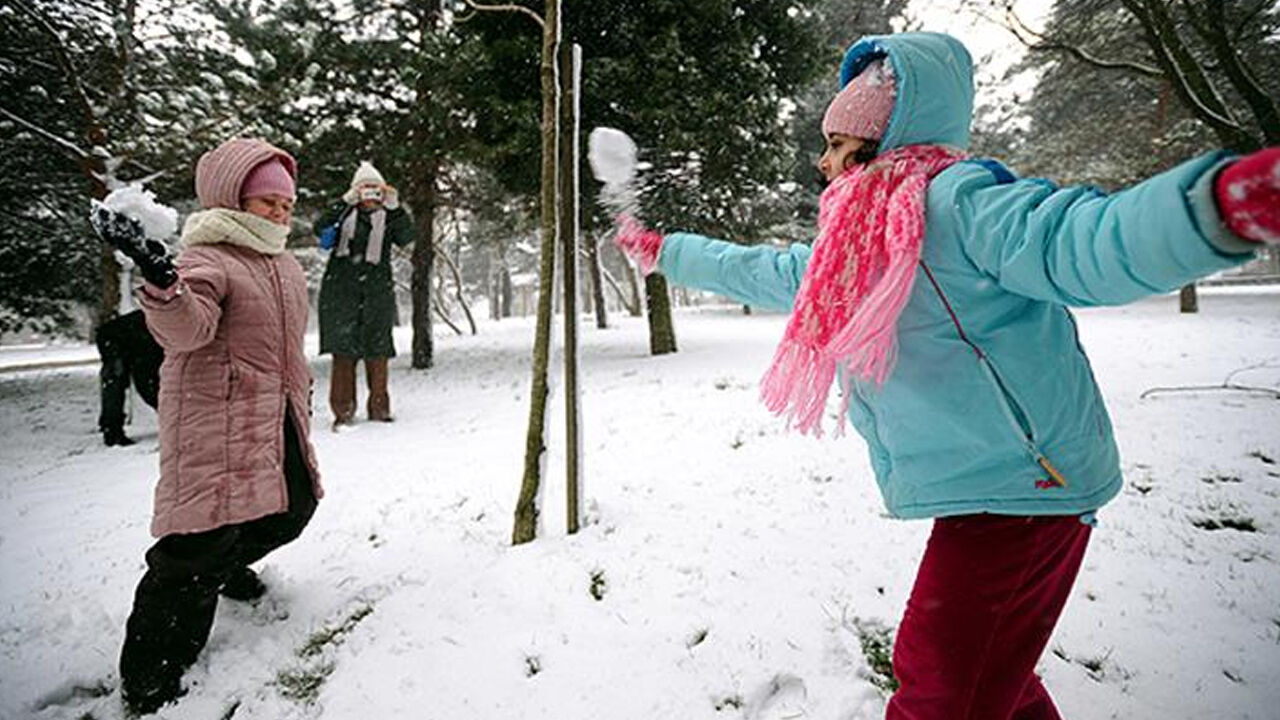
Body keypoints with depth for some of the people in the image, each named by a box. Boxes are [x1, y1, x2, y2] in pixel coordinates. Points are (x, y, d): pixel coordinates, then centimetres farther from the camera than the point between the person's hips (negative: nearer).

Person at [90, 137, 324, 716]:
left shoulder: (287, 268, 16)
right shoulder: (207, 260, -12)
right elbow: (185, 327, -33)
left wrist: (302, 396, 31)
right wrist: (162, 280, -52)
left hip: (278, 424, 9)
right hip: (216, 424, -9)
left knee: (292, 507, 19)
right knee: (200, 545, -8)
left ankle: (229, 565, 49)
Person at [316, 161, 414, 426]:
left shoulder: (388, 218, 12)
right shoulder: (344, 215, 11)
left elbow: (407, 237, -7)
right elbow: (321, 228, -7)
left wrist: (394, 207, -20)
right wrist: (345, 203, -18)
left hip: (377, 289, 0)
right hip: (341, 288, 0)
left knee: (377, 349, 2)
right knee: (343, 349, -3)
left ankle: (379, 407, 11)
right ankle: (343, 409, 3)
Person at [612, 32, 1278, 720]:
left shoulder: (954, 199, -15)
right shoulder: (850, 249, 12)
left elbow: (1081, 242, -32)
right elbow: (752, 271, 24)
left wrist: (1223, 200, -53)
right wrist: (659, 250, 33)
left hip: (1019, 485, -8)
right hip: (978, 489, 8)